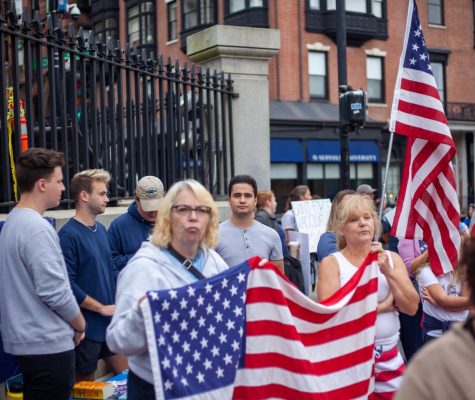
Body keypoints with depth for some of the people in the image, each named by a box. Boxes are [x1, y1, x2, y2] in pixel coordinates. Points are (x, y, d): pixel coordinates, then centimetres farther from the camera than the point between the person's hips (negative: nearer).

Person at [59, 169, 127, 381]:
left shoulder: (100, 229, 9)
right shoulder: (69, 235, -16)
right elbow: (67, 284, -20)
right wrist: (102, 308, -15)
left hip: (112, 322, 7)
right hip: (87, 326, -7)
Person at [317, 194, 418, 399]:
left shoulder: (392, 258, 7)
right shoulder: (331, 263, -4)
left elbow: (411, 307, -1)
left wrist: (388, 272, -14)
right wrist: (382, 306, -10)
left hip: (390, 360, 4)